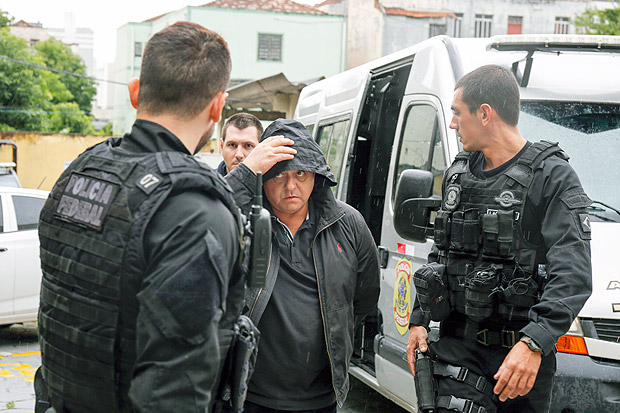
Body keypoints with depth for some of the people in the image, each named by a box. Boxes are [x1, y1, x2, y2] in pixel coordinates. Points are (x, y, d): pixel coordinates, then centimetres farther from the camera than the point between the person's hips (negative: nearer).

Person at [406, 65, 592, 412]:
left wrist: (534, 343, -28)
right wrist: (419, 320, 15)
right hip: (459, 346, 4)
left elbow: (573, 274, -17)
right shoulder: (458, 174, 13)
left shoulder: (553, 177, -8)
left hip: (523, 354, -4)